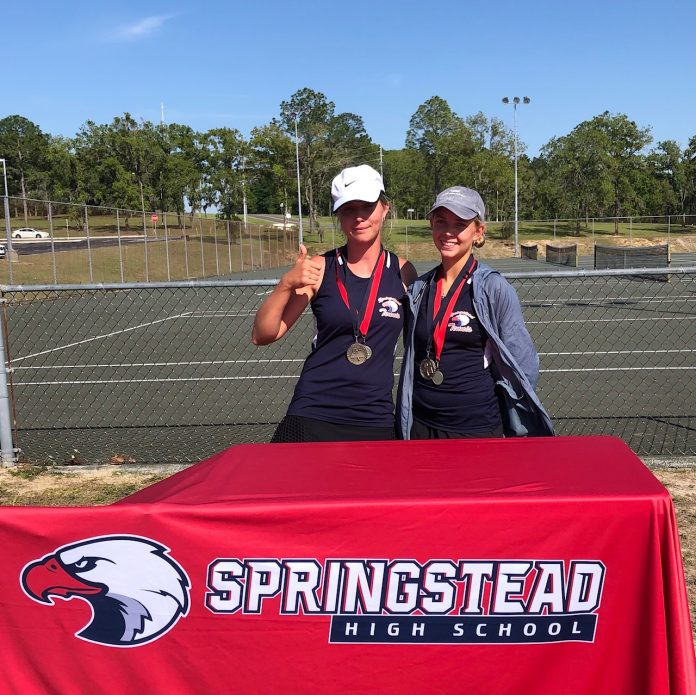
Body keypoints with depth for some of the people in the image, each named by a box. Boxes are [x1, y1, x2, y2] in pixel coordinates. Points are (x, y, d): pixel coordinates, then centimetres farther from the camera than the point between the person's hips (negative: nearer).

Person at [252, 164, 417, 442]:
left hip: (375, 422, 1)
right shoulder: (319, 269, -2)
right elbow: (262, 335, -5)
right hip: (312, 420, -1)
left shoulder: (402, 272, 1)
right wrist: (287, 284, -19)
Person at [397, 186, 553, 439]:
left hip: (478, 430, -4)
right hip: (420, 428, 4)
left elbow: (522, 366, -6)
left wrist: (512, 435, -4)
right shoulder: (418, 289, 5)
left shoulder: (495, 288, -9)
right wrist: (402, 425, 13)